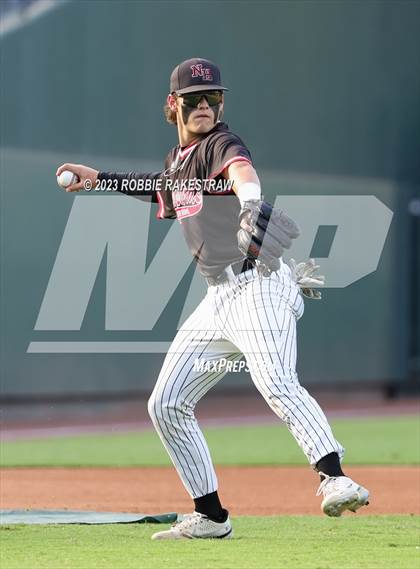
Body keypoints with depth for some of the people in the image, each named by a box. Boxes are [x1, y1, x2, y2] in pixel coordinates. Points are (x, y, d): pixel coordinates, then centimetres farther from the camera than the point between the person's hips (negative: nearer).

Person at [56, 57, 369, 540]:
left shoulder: (222, 145, -7)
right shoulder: (176, 160, 16)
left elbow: (244, 175, -32)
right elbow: (165, 190, 41)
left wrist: (251, 204, -55)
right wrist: (98, 179, 44)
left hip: (260, 286, -9)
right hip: (219, 298, 9)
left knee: (275, 381, -32)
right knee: (166, 405, 7)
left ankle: (334, 478, -43)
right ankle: (210, 516, 14)